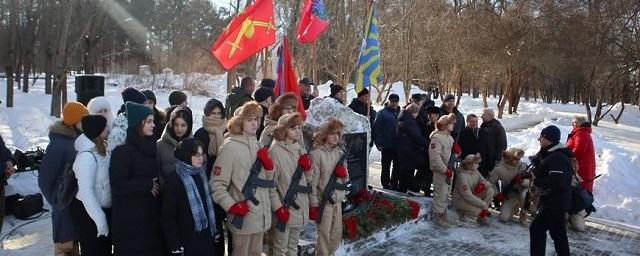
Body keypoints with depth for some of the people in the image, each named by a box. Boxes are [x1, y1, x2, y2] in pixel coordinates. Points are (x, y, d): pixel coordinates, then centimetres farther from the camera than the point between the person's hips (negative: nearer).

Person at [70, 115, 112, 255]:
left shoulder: (101, 150, 4)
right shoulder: (87, 156, -23)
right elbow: (86, 192, -27)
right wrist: (100, 220, -25)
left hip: (104, 209, 8)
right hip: (88, 213, -8)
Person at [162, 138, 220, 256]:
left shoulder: (202, 175, 8)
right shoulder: (173, 180, -10)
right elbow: (168, 216, -10)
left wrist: (217, 232, 12)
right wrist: (175, 245, -13)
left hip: (208, 238, 6)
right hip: (188, 242, -6)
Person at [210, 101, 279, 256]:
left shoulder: (258, 146, 10)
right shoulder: (230, 147, -11)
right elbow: (216, 184, -13)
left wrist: (268, 165, -5)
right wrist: (232, 206, -19)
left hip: (261, 215, 7)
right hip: (242, 216, -6)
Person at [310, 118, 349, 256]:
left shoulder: (340, 153, 7)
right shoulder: (316, 153, -13)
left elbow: (345, 179, 16)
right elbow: (312, 181, -13)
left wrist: (344, 174, -7)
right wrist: (314, 204, -14)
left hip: (337, 200, 6)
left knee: (337, 234, 16)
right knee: (324, 235, 4)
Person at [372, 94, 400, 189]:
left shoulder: (401, 113, 9)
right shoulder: (383, 113, -5)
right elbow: (376, 128, -9)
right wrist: (378, 143, -16)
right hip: (387, 147, -4)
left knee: (397, 167, 13)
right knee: (386, 167, 5)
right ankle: (386, 186, 15)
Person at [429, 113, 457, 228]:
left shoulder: (450, 138, 13)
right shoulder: (437, 138, -16)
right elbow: (435, 156, -23)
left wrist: (451, 168, 8)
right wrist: (445, 170, -20)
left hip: (449, 170, 9)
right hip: (440, 171, -9)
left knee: (446, 193, 17)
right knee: (440, 194, -3)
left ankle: (443, 212, 29)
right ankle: (438, 215, 8)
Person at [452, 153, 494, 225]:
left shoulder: (475, 172, -2)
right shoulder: (462, 176, -26)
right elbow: (468, 196, -30)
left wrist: (483, 185, -25)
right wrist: (483, 204, -27)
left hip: (472, 196, 8)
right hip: (459, 200, -8)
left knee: (490, 191, -9)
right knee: (478, 210, -31)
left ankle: (482, 216, -4)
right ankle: (461, 212, 0)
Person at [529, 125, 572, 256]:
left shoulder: (556, 158, -23)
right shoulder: (550, 154, 12)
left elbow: (556, 182, -32)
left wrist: (536, 181, -21)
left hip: (554, 202, -11)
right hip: (556, 201, 11)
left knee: (537, 228, -9)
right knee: (558, 232, 19)